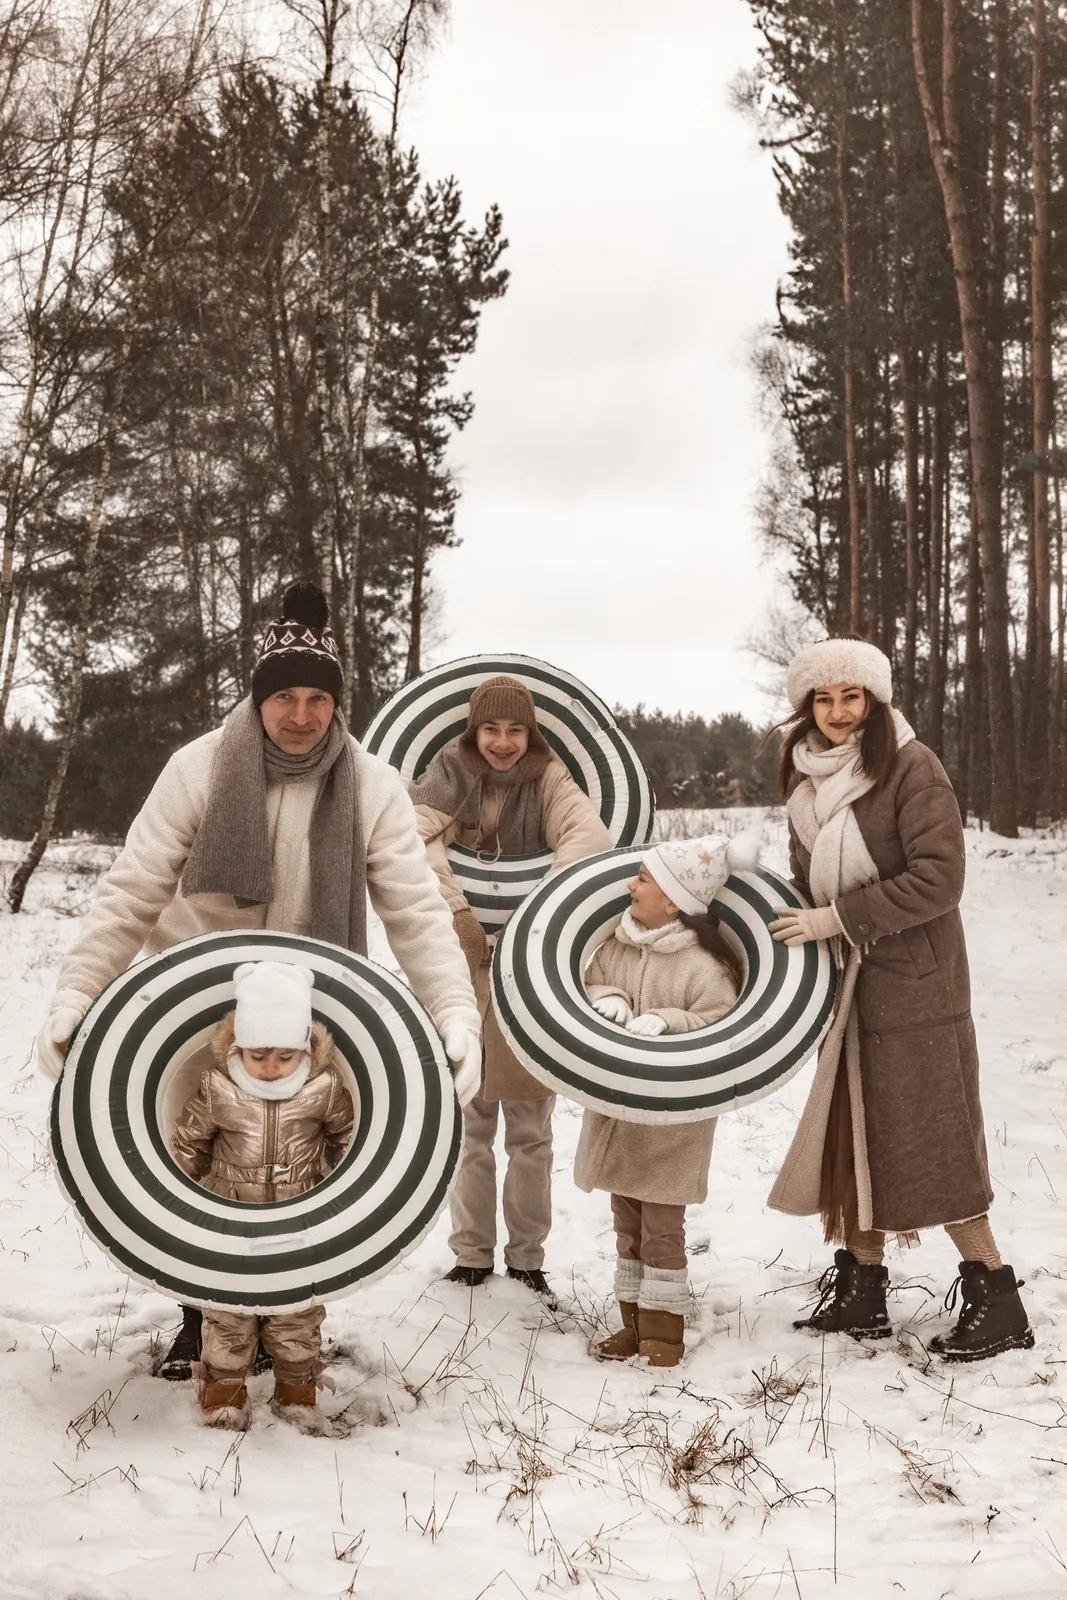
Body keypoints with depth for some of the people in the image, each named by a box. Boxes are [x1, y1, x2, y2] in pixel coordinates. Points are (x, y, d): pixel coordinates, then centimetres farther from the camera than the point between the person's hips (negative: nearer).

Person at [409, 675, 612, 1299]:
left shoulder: (549, 779, 0)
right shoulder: (452, 773, -2)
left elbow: (590, 834, -18)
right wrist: (455, 911, -28)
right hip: (465, 966, 0)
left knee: (532, 1130, 7)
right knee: (471, 1124, 7)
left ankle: (528, 1256, 20)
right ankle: (472, 1253, 20)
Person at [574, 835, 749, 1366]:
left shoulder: (702, 964, -17)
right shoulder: (615, 940, 1)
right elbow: (590, 983, 11)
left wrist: (662, 1024, -26)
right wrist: (604, 1002, -11)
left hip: (673, 1118, -6)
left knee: (662, 1226, 2)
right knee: (627, 1222, 16)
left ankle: (663, 1332, 15)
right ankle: (633, 1322, 29)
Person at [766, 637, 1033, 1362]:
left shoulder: (912, 767, -12)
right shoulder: (812, 779, 10)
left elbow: (938, 879, -19)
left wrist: (841, 918, -18)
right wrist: (798, 929, 5)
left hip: (913, 988, -7)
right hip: (845, 985, 7)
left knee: (929, 1145, -4)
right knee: (854, 1137, 10)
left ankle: (997, 1302, 7)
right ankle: (862, 1291, 20)